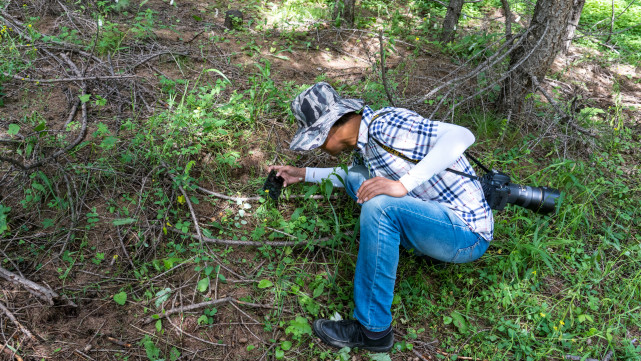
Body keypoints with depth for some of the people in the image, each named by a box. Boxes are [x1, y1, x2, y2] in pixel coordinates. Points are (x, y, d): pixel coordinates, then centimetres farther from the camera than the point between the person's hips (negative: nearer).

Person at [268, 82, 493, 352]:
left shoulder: (384, 123, -20)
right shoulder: (362, 148, 7)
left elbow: (461, 136, -32)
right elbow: (353, 176, 31)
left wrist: (402, 185, -37)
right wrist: (304, 174, 27)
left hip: (468, 233, -9)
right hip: (438, 218, 9)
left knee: (379, 205, -32)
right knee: (355, 177, 12)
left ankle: (373, 329, -17)